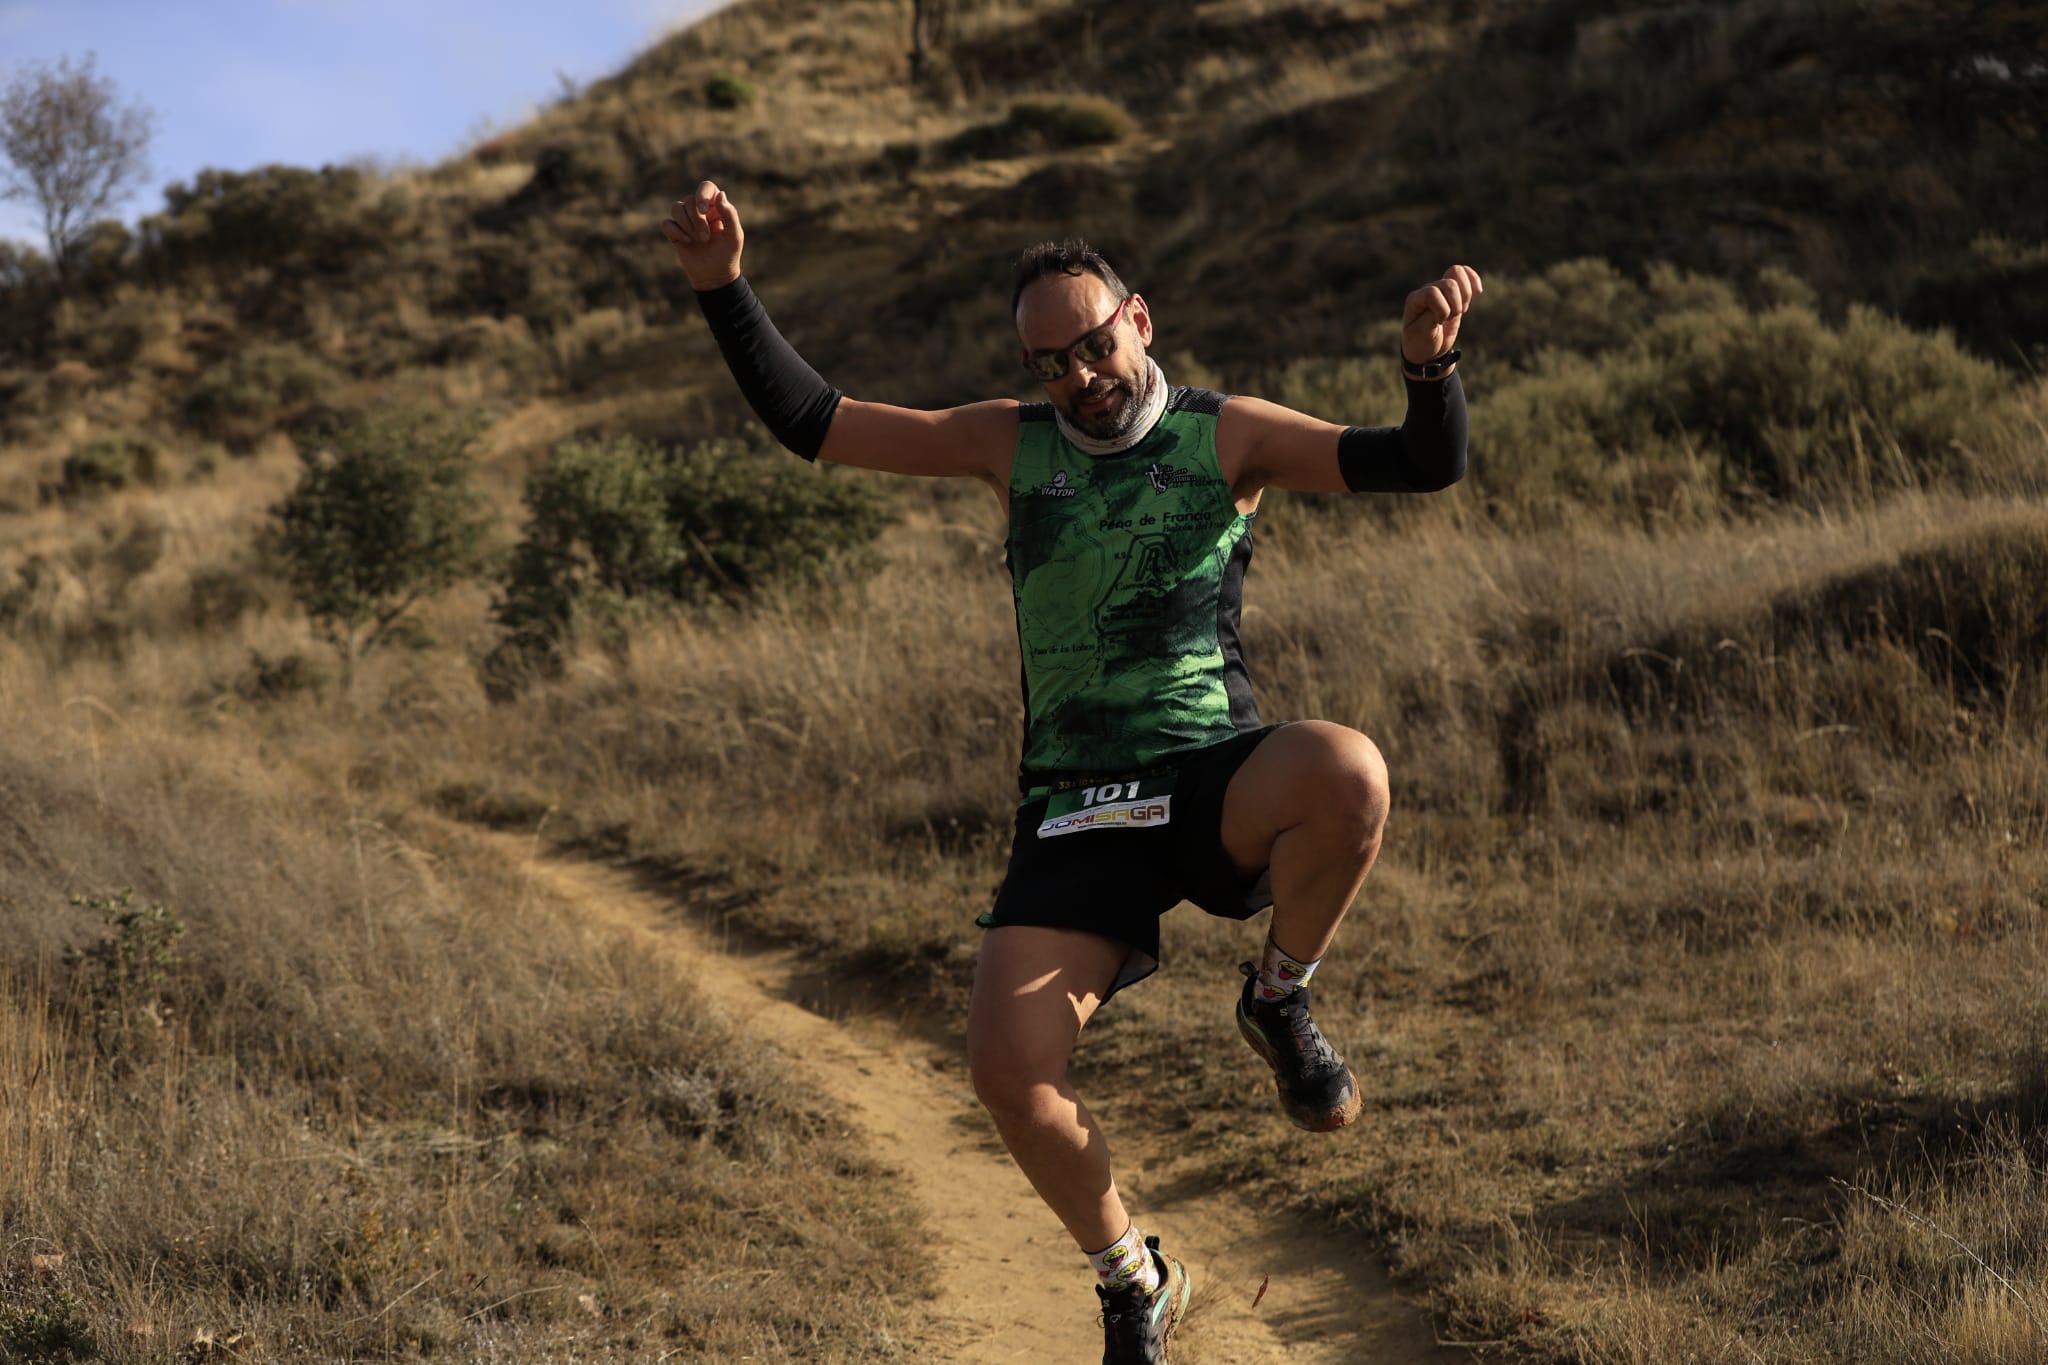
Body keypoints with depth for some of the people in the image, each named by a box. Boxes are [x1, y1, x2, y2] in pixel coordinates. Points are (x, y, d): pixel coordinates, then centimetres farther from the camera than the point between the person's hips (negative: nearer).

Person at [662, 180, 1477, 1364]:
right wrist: (724, 289, 2)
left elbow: (1423, 465, -5)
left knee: (1348, 774, -38)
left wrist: (1429, 364, -27)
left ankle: (1280, 1000, -6)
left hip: (1217, 787, -2)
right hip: (1077, 811, 2)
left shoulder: (1228, 436, 5)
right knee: (1010, 1066, -20)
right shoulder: (1013, 444, 12)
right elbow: (810, 421, 13)